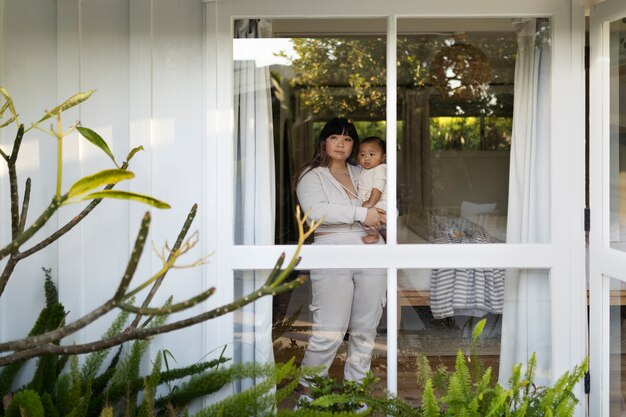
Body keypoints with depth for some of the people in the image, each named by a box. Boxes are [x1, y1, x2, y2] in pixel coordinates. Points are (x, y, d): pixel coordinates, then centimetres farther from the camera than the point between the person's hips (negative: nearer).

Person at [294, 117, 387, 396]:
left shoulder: (362, 173, 18)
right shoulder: (311, 176, 3)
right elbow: (316, 210, -15)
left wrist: (382, 216, 0)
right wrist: (361, 214, -17)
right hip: (333, 257, -5)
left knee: (365, 329, 10)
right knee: (329, 333, -7)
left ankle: (356, 384, 24)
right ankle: (307, 388, 12)